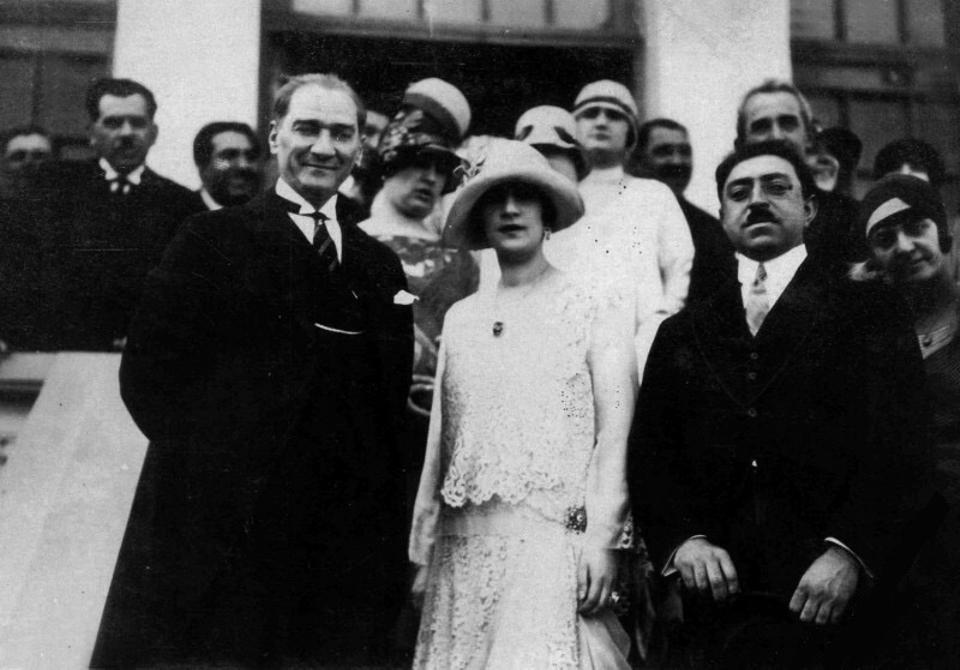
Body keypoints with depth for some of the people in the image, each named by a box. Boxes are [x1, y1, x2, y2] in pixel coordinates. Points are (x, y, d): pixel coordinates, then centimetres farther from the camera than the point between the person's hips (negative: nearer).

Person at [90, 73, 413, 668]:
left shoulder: (381, 265, 15)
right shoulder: (214, 239, 3)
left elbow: (390, 405, 14)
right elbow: (148, 372, -3)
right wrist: (215, 459, -8)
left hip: (345, 548, 4)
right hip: (217, 529, -3)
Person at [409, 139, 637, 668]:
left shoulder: (595, 310, 2)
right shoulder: (460, 317, 14)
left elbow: (615, 433, -3)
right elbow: (440, 438, 15)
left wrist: (601, 539, -12)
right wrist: (423, 549, 13)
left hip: (556, 536, -4)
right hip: (466, 544, 4)